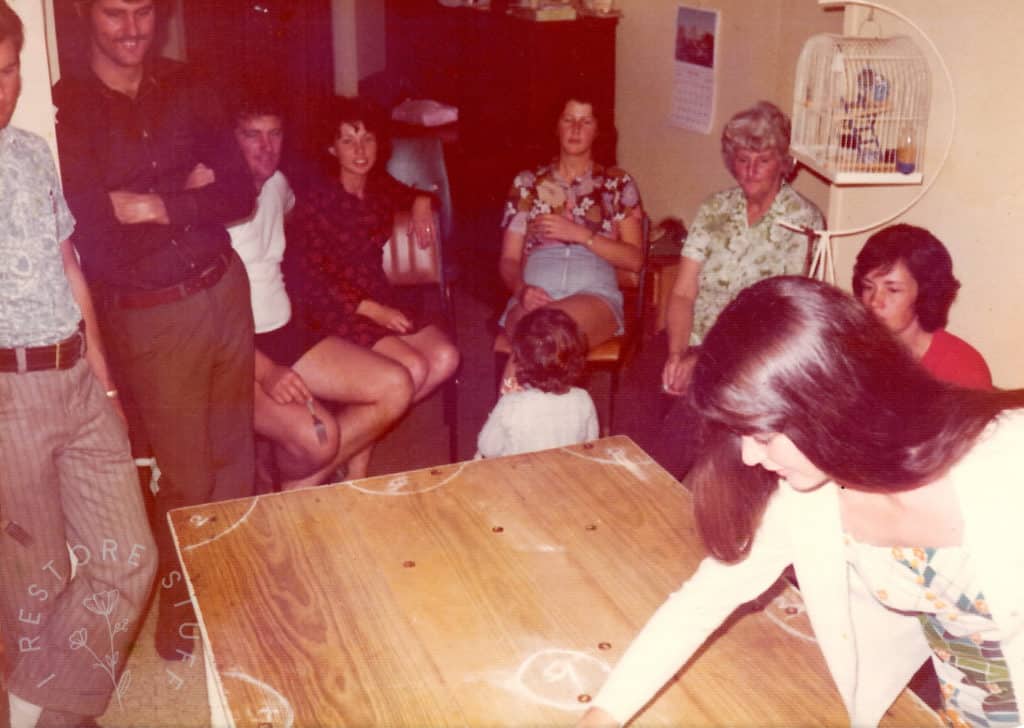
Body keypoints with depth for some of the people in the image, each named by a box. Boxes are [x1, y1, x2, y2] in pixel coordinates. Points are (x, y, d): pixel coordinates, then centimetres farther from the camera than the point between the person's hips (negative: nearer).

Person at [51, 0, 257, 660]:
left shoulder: (184, 88, 6)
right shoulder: (64, 107, -7)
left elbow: (241, 192, -2)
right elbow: (91, 230, -16)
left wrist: (156, 205, -16)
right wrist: (187, 191, -12)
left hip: (224, 290, 4)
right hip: (148, 318, -4)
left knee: (234, 453, 14)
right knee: (187, 477, 6)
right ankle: (179, 601, 32)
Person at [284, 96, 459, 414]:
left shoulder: (381, 186, 6)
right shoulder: (317, 199, -12)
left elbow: (411, 195, 31)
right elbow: (306, 275, -14)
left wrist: (422, 203, 5)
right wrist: (370, 310, -20)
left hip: (379, 298, 7)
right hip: (333, 309, -6)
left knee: (446, 358, -15)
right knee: (412, 368, -25)